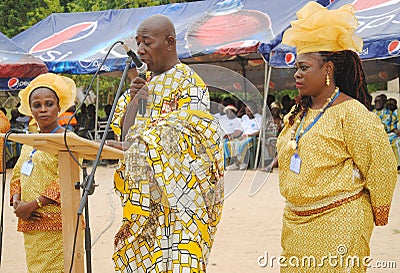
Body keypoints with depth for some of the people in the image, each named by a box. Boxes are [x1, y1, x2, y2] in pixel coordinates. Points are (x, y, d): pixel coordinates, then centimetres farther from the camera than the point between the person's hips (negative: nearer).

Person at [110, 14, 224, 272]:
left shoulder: (189, 84, -8)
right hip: (146, 195, 8)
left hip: (175, 196, -8)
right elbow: (127, 135, 13)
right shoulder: (146, 82, 16)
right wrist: (134, 99, -1)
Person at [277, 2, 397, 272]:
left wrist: (378, 216, -2)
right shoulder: (297, 114, 12)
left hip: (338, 224, -8)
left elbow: (382, 166, -11)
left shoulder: (350, 112, -12)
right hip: (295, 222, 8)